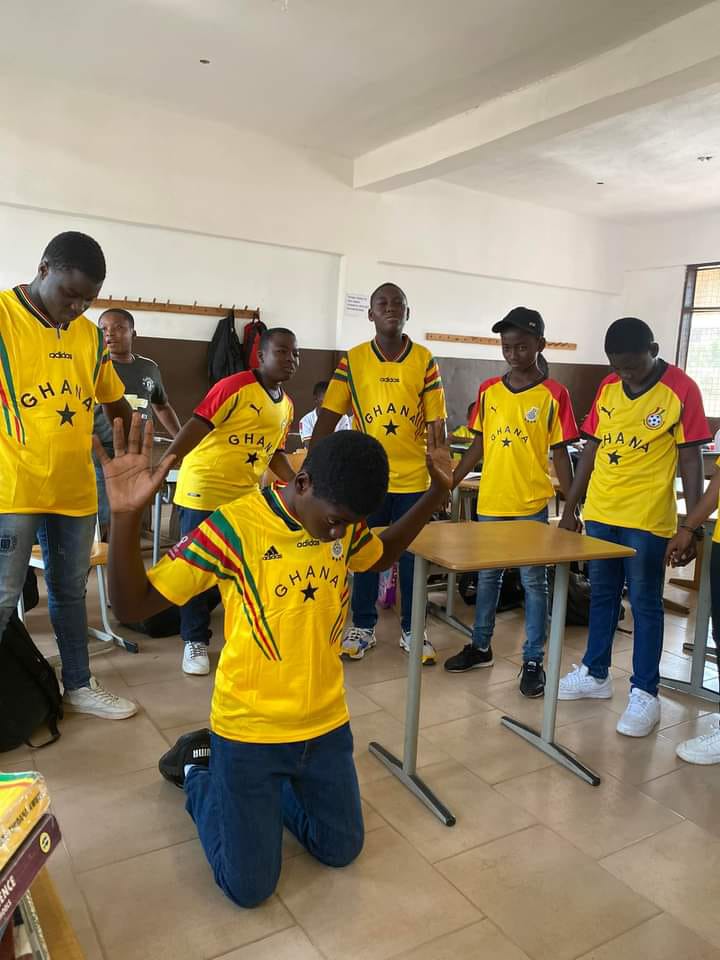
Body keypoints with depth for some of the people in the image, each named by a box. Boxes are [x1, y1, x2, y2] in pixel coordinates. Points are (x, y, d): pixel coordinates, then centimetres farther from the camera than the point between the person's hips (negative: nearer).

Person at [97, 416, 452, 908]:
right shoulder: (235, 526, -24)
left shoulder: (343, 521, -6)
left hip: (326, 723, 5)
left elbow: (383, 554, 18)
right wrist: (126, 516, -39)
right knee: (249, 887, 7)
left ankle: (272, 789, 40)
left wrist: (437, 492, 7)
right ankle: (201, 770, 30)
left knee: (341, 850, 18)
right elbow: (133, 603, -22)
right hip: (249, 730, -5)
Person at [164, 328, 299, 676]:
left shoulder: (286, 406, 8)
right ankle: (194, 641, 15)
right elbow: (196, 427, -20)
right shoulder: (234, 386, -16)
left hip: (245, 496, 7)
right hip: (204, 489, -6)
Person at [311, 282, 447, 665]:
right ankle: (362, 626, 26)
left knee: (413, 555, 10)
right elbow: (327, 419, -4)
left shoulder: (425, 360, 0)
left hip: (413, 477, 0)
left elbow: (435, 422, 1)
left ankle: (411, 629, 25)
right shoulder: (353, 360, -2)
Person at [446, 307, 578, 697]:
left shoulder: (554, 394, -5)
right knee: (487, 576, 15)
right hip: (490, 502, 4)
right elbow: (479, 444, 10)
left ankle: (533, 661, 16)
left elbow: (560, 452, -2)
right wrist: (448, 483, 7)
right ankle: (480, 646, 30)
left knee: (534, 582, 5)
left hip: (532, 505, -3)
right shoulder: (488, 391, 5)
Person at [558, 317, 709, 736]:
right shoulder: (607, 388, 5)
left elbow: (691, 460, -7)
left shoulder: (682, 389, -8)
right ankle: (595, 674, 30)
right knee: (602, 595, 15)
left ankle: (645, 693, 15)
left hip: (648, 518, -5)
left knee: (645, 604, 4)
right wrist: (570, 508, 11)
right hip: (600, 512, 5)